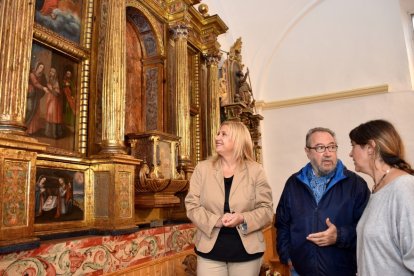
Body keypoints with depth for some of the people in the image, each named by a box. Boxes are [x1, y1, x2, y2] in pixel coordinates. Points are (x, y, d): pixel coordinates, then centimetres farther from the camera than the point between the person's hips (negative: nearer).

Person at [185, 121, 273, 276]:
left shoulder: (255, 170, -1)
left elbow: (266, 209, -3)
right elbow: (192, 206, -2)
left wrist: (243, 219, -20)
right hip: (210, 250, 1)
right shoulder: (202, 168, 2)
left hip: (247, 251, 0)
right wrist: (215, 221, -18)